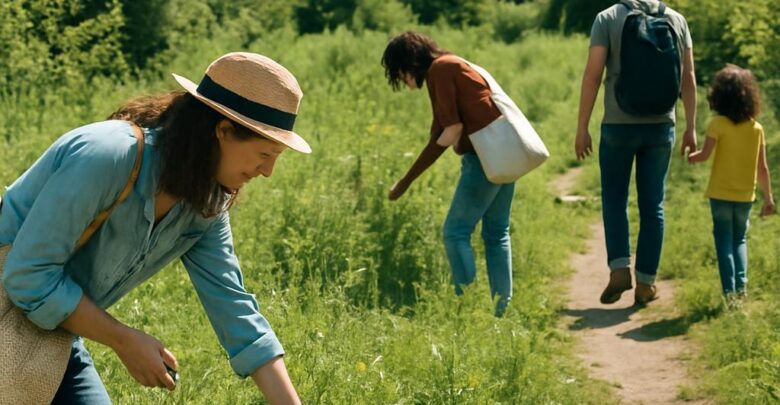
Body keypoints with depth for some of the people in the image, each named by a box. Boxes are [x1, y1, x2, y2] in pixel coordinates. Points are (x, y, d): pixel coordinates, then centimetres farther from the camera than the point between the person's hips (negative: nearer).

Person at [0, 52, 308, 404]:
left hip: (53, 337, 7)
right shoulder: (107, 156, -29)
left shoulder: (205, 207, -4)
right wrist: (125, 341, -21)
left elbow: (235, 311, 0)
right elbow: (28, 274, -27)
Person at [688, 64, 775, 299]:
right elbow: (762, 168, 1)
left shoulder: (718, 124, -11)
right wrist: (768, 198, 9)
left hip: (721, 193, -3)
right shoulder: (756, 128, 0)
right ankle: (741, 285, 4)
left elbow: (705, 155, -15)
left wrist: (692, 157, 7)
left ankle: (730, 290, -3)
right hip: (746, 195, 3)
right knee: (739, 239, 17)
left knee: (724, 240, 4)